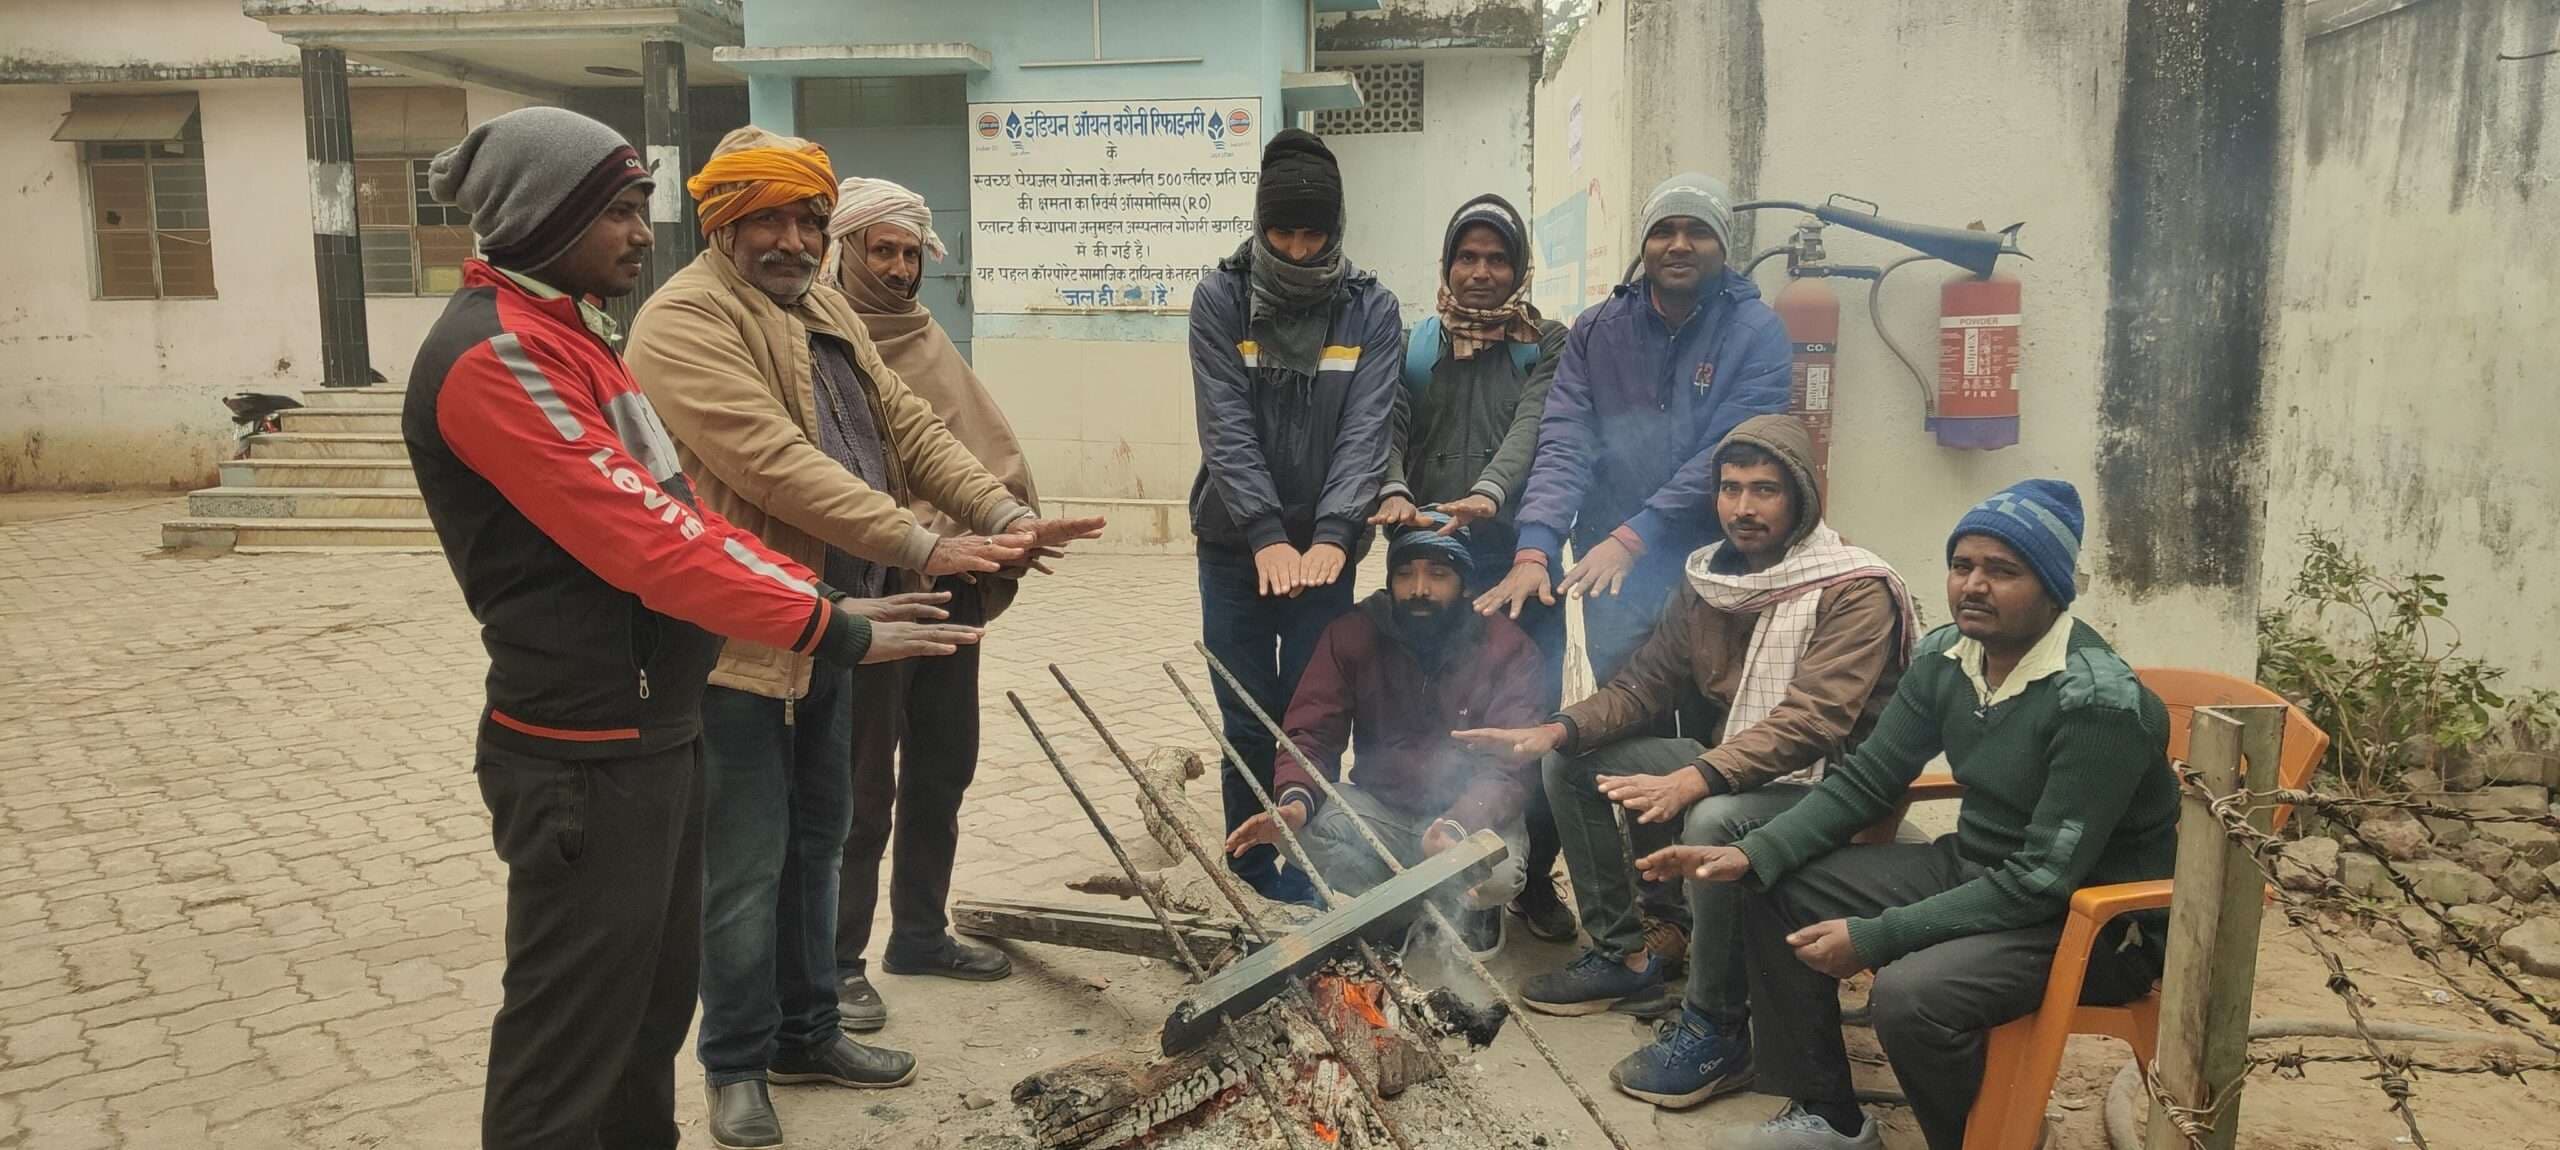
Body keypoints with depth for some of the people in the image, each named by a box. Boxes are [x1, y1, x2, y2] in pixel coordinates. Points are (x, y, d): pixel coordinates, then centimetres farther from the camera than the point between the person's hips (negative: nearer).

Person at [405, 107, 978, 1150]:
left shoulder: (566, 335, 15)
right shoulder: (494, 356, -18)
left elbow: (673, 512, 15)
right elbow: (644, 541, -25)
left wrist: (806, 595, 5)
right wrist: (831, 630, -22)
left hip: (655, 733, 10)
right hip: (589, 759, -10)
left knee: (654, 1001, 20)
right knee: (573, 1031, 2)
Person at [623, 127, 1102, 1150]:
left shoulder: (824, 309, 13)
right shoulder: (683, 322, -16)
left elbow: (907, 425, 9)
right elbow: (776, 466, -27)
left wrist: (1005, 513, -6)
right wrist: (922, 547, -30)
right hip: (740, 636, -9)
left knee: (816, 839, 19)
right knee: (746, 861, 2)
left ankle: (806, 1031, 35)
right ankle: (736, 1063, 21)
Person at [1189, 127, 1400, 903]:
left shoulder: (1371, 309, 0)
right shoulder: (1221, 298, -3)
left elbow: (1365, 430, -10)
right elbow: (1225, 425, -11)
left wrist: (1331, 535, -23)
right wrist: (1267, 535, -21)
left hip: (1326, 545, 0)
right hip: (1237, 545, 0)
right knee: (1247, 720, 4)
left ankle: (1306, 872, 17)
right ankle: (1250, 876, 19)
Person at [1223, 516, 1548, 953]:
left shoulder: (1506, 647, -12)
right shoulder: (1352, 636, -4)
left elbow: (1512, 764, -19)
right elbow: (1312, 734, -8)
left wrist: (1458, 826, -40)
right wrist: (1295, 799, -31)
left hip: (1473, 817, -2)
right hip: (1380, 811, 3)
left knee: (1498, 873, -35)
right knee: (1305, 829, -27)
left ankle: (1465, 907, 2)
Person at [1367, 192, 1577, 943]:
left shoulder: (1546, 346, 7)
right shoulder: (1414, 343, 14)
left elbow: (1534, 426, -11)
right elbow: (1389, 427, 1)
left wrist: (1490, 492, -30)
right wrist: (1392, 491, -21)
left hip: (1518, 557, -2)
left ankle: (1534, 876, 15)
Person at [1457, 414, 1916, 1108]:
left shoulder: (1855, 592, -17)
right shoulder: (1710, 581, 6)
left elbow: (1809, 723, -29)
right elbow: (1646, 683, 10)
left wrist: (1694, 779, -41)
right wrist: (1559, 729, -8)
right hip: (1731, 769, 8)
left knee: (1714, 821, -38)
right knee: (1569, 763, 2)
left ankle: (1715, 1030, -17)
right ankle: (1622, 954, 13)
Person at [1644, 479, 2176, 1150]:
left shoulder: (2098, 703, -26)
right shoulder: (1945, 658, -3)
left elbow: (2044, 881, -26)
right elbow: (1865, 780, 4)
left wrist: (1874, 938, -26)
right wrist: (1753, 853, -11)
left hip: (2096, 918, -8)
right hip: (1975, 869, 8)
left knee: (1908, 994, -33)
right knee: (1775, 888, -1)